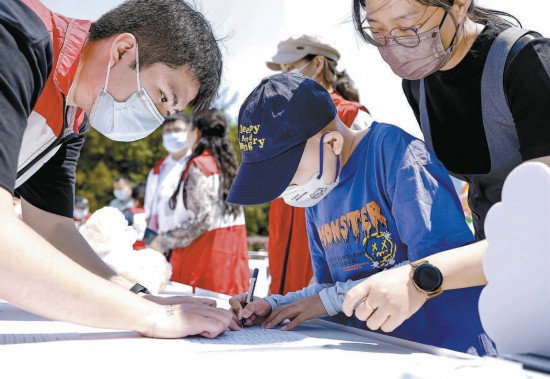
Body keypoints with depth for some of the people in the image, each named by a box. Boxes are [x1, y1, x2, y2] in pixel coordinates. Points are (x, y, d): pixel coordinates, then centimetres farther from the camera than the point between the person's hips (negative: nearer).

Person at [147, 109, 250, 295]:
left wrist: (164, 242, -10)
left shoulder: (199, 166, -10)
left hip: (206, 251, -8)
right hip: (231, 251, 8)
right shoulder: (225, 164, 15)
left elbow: (201, 219, -18)